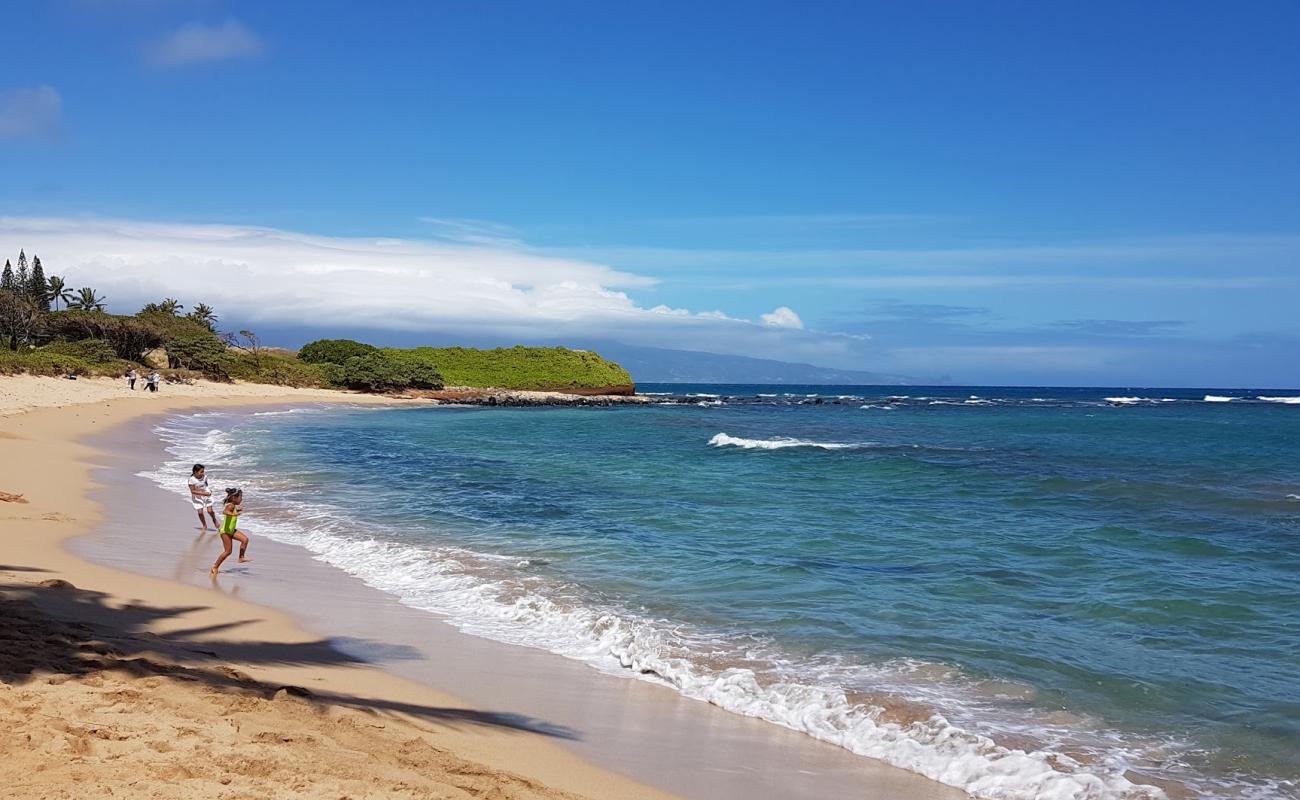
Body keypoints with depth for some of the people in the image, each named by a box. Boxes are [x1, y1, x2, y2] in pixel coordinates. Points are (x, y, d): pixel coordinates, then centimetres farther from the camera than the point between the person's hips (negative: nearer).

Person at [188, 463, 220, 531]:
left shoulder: (204, 476, -12)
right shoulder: (192, 480, -24)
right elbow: (193, 491, -25)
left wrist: (208, 489, 2)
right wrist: (203, 493, -31)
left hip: (206, 494, 2)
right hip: (197, 497, -2)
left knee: (210, 510, -4)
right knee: (200, 512, -5)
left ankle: (214, 520, 29)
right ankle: (204, 526, 19)